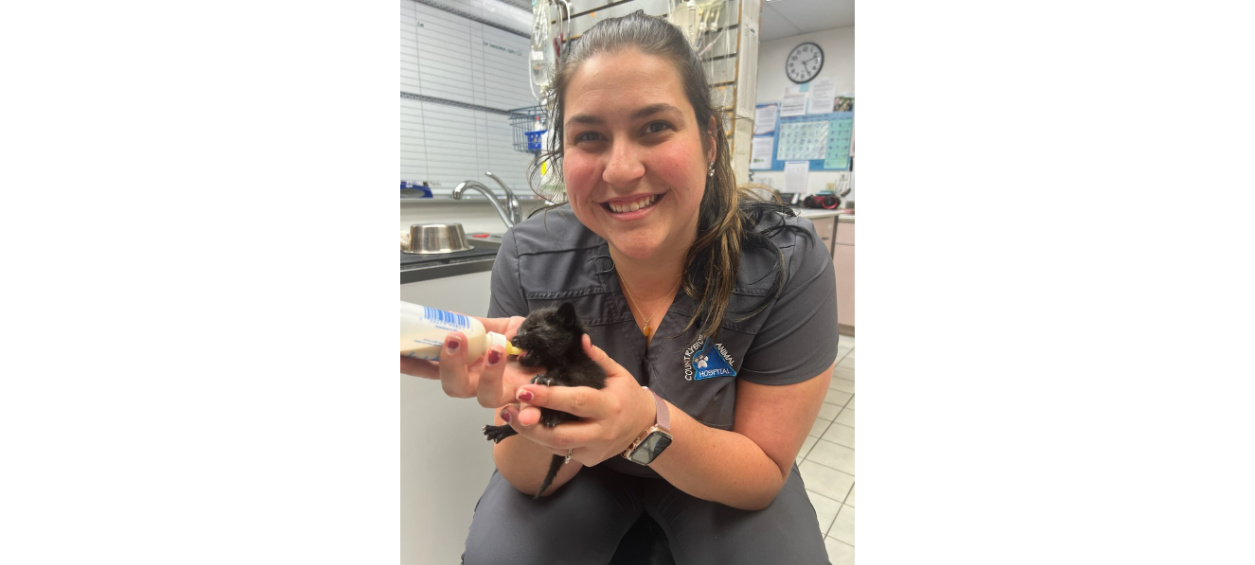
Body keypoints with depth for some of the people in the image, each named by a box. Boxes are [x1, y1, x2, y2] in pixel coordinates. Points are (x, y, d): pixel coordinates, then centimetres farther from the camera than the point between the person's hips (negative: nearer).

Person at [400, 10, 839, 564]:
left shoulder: (789, 263, -26)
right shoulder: (528, 259, -22)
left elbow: (765, 473, -18)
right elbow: (534, 478, -15)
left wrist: (650, 423, -37)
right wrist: (523, 404, -38)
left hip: (717, 482, 1)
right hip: (583, 466, 0)